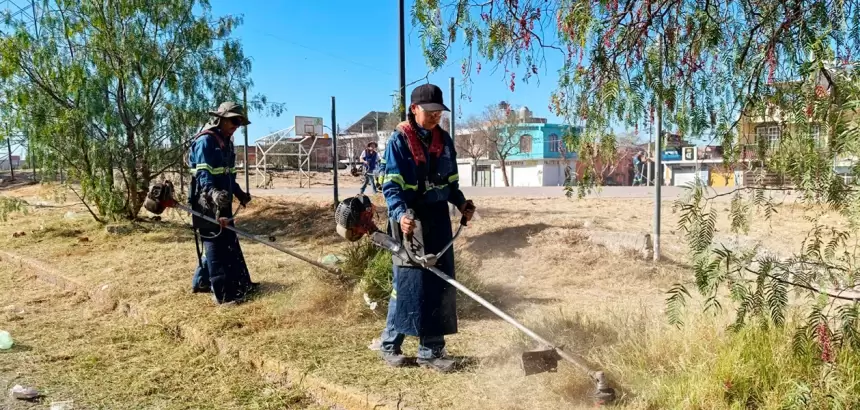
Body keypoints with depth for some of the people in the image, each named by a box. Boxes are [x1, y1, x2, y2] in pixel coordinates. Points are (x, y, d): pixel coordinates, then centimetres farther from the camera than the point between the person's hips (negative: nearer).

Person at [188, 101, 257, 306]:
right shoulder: (205, 141, -15)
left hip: (223, 202, 10)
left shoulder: (226, 142, 15)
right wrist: (213, 194, -39)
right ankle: (223, 293, 1)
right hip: (207, 203, -10)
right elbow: (203, 174, -25)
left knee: (229, 242, 14)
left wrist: (239, 193, 25)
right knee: (215, 245, -5)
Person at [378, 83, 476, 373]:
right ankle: (390, 344, 18)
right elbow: (391, 186, -14)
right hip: (410, 221, -5)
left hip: (438, 219, 6)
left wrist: (461, 203, 0)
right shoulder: (399, 140, -8)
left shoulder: (444, 140, 8)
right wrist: (400, 214, -31)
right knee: (408, 282, -1)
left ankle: (431, 350, 15)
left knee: (440, 283, 5)